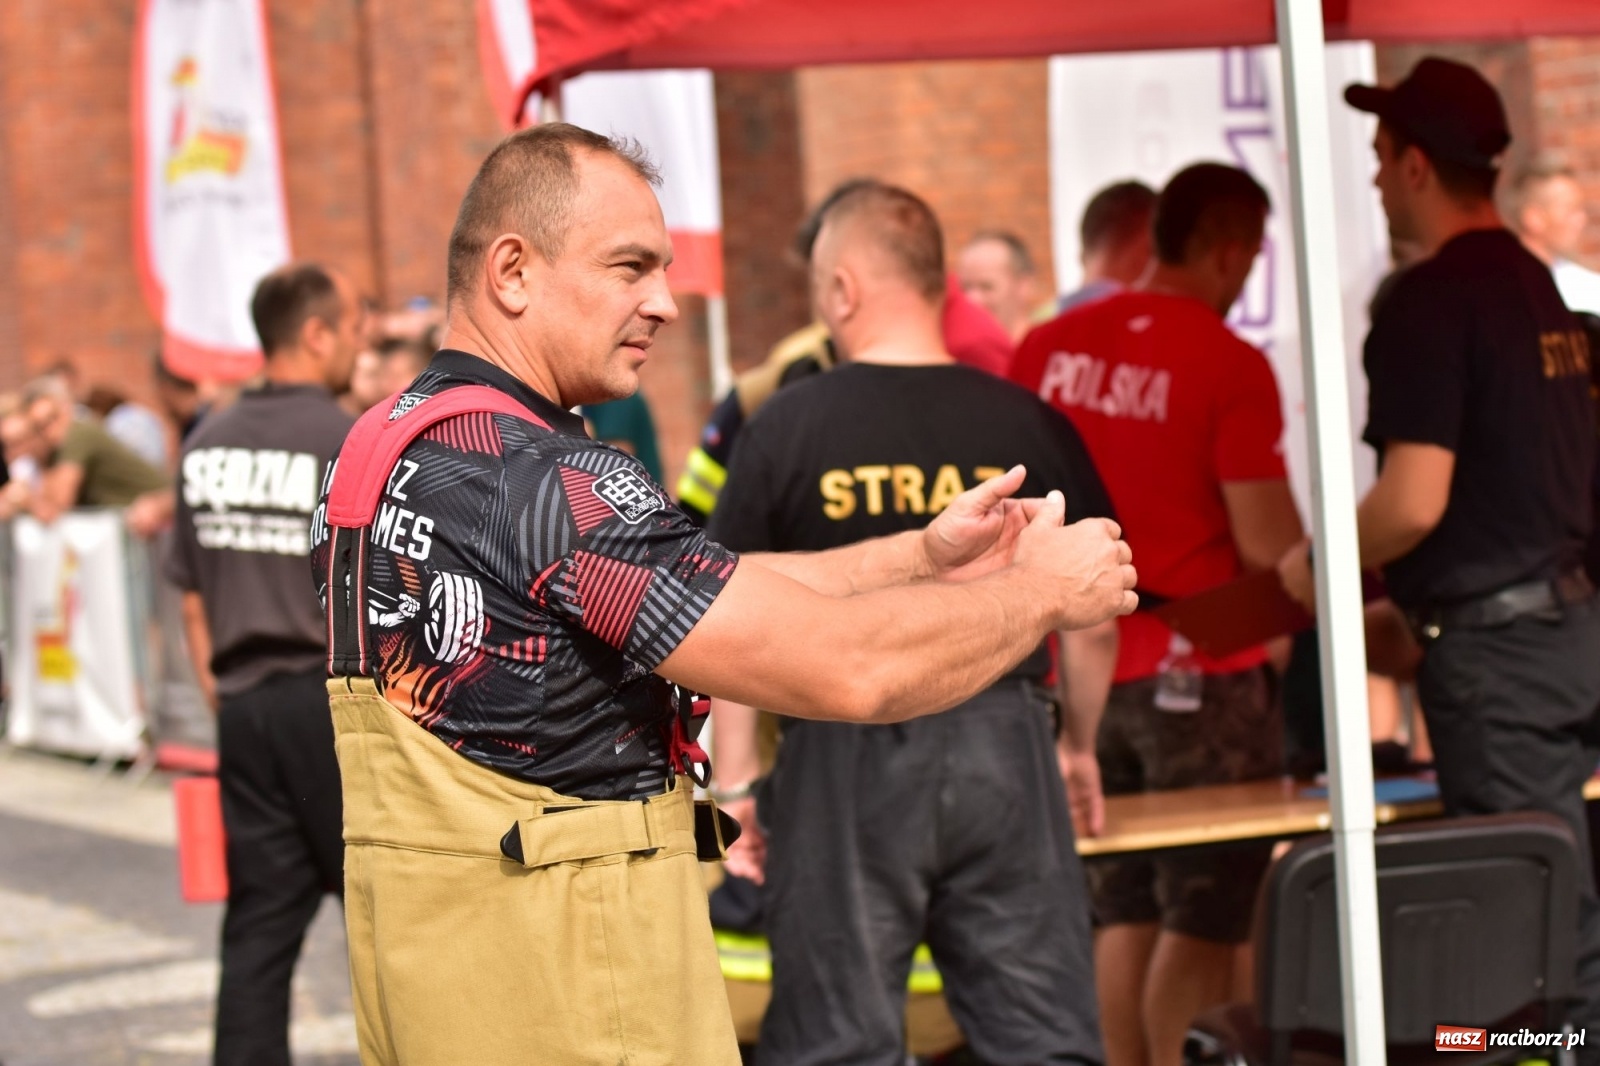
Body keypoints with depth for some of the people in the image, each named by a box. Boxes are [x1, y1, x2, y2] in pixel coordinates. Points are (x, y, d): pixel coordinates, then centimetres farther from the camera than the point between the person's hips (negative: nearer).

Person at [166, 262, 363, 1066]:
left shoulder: (207, 445, 8)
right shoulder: (348, 443, -12)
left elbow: (192, 598, 12)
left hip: (246, 705, 6)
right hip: (335, 698, -5)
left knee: (259, 920, 8)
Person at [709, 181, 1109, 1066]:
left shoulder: (789, 426, -4)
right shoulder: (1030, 427, 0)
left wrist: (734, 783, 6)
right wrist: (1082, 748, 23)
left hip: (847, 757, -1)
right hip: (1001, 746, 2)